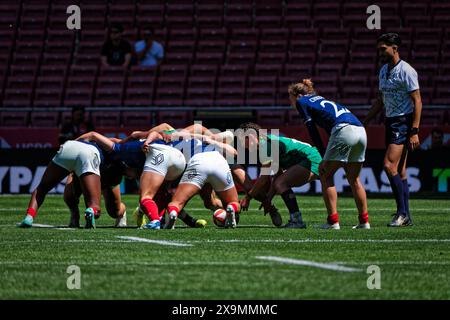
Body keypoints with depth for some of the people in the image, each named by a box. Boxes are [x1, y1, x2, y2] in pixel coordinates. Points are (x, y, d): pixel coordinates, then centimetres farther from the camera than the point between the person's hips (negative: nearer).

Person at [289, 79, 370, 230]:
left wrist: (324, 157, 3)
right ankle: (364, 221, 18)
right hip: (360, 131, 8)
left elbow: (312, 130, 4)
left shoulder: (301, 102, 13)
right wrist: (327, 157, 18)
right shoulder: (320, 99, 34)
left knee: (325, 175, 4)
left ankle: (333, 221, -1)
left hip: (344, 131, -7)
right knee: (354, 179, 18)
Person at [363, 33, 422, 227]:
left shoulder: (406, 71, -11)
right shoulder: (383, 70, 15)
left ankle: (402, 213, -13)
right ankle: (405, 217, 9)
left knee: (389, 165, -17)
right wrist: (364, 123, 23)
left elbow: (417, 101, -14)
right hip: (391, 122, 9)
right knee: (400, 171, 7)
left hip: (404, 122, -9)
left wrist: (414, 131, -20)